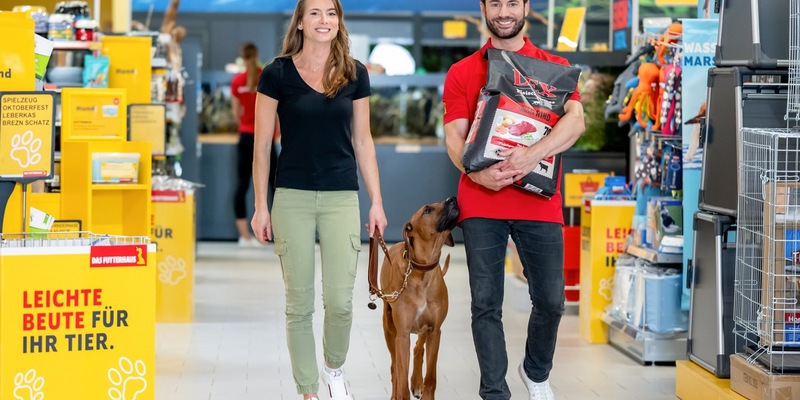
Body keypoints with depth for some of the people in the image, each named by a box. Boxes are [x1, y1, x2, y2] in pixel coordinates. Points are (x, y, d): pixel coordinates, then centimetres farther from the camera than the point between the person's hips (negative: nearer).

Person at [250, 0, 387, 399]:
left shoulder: (355, 74, 4)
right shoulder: (277, 74, -3)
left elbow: (362, 140, 10)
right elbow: (262, 145, 1)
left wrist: (376, 201, 7)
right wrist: (261, 206, -2)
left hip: (342, 197, 2)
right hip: (292, 198, -1)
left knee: (340, 301, -3)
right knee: (299, 303, 2)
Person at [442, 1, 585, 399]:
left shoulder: (555, 67, 8)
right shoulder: (461, 73, 9)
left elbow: (575, 120, -7)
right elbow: (454, 136, 1)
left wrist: (532, 154, -23)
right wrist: (477, 173, -19)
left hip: (539, 204, 1)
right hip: (481, 204, 0)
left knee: (550, 300, 5)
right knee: (486, 303, -2)